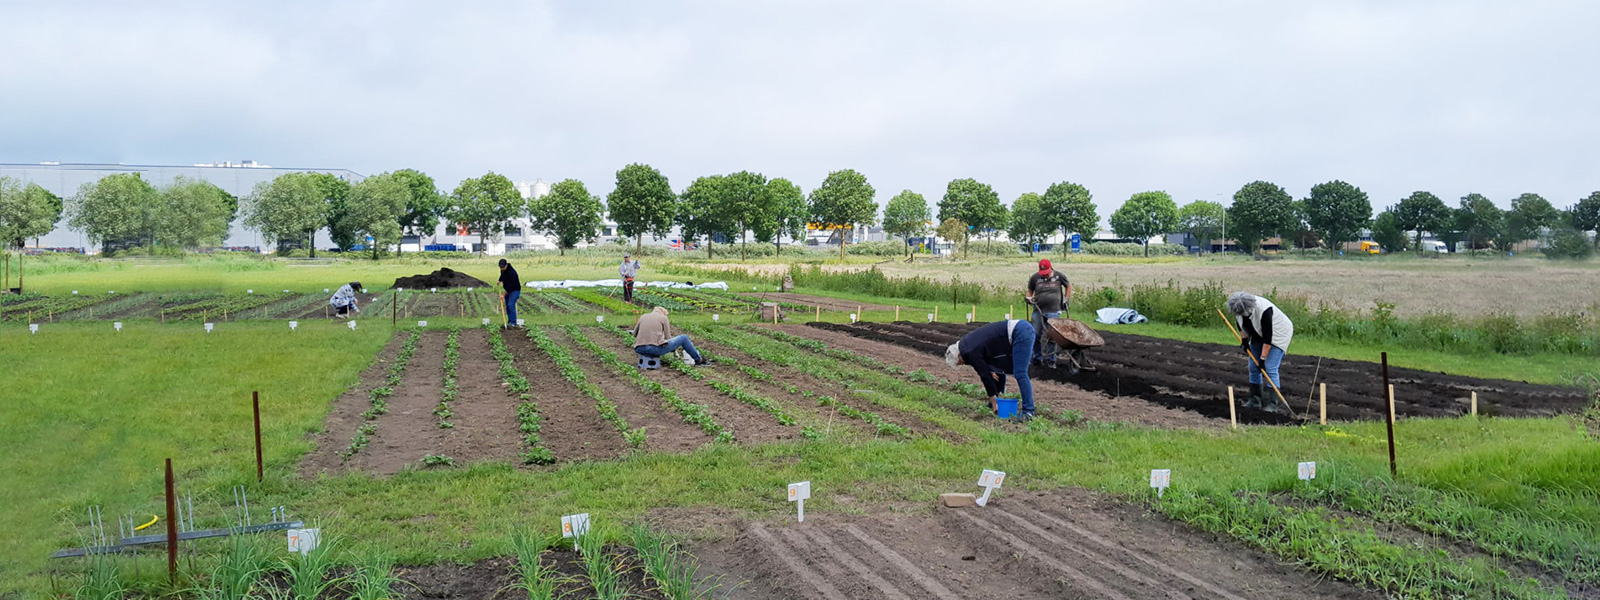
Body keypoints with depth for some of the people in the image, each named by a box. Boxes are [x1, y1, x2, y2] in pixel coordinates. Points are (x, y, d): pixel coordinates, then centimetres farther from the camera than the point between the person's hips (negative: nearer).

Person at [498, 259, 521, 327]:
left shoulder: (511, 272, -30)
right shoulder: (502, 270, -3)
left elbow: (511, 286, -29)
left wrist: (504, 295, -26)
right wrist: (500, 281, 8)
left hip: (515, 290, -8)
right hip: (507, 290, 8)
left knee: (511, 305, -17)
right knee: (507, 306, 7)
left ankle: (513, 323, -12)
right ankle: (509, 322, 14)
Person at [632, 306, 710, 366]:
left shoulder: (643, 316, 18)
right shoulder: (663, 317, 9)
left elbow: (634, 334, 23)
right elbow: (668, 337, 11)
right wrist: (673, 349, 30)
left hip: (639, 350, 4)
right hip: (655, 348, -4)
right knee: (683, 338, 16)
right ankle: (699, 360, 28)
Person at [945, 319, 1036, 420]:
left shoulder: (971, 353, -14)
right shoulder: (966, 342, 13)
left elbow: (985, 375, -9)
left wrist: (994, 402, -2)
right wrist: (991, 369, 6)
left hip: (1021, 333, -10)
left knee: (1020, 374, -15)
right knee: (999, 369, 17)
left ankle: (1028, 411, -17)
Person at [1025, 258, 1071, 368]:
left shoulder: (1059, 276, 4)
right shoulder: (1035, 277, 6)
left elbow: (1068, 286, 19)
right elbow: (1029, 291, 17)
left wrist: (1066, 299, 11)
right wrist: (1029, 298, -2)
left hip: (1054, 312, -2)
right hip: (1038, 311, 2)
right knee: (1036, 335, 1)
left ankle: (1050, 360, 5)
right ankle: (1037, 358, 14)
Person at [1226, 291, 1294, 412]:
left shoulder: (1264, 310, -37)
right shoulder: (1239, 307, -17)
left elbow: (1268, 336, -31)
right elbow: (1241, 325, 4)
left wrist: (1263, 358, -27)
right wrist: (1244, 339, -2)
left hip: (1278, 333, -7)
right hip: (1258, 336, 7)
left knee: (1270, 368, -15)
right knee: (1253, 367, 3)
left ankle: (1272, 403, -13)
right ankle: (1255, 399, 10)